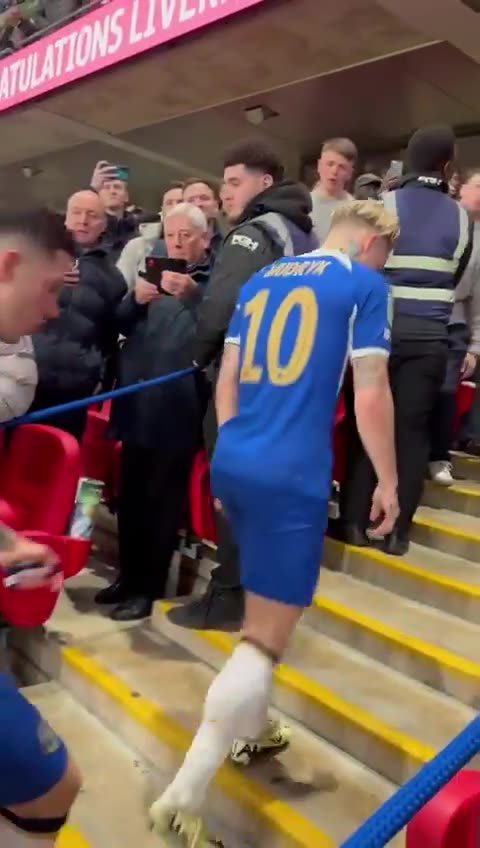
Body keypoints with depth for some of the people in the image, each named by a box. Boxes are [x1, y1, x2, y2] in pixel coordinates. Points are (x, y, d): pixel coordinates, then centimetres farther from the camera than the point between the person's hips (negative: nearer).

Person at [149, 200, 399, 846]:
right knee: (266, 638, 0)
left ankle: (250, 728, 41)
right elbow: (371, 395, -6)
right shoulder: (365, 285, -1)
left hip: (232, 465, 8)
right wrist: (388, 480, 4)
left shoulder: (261, 280, 17)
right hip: (293, 476, -7)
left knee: (263, 609, 26)